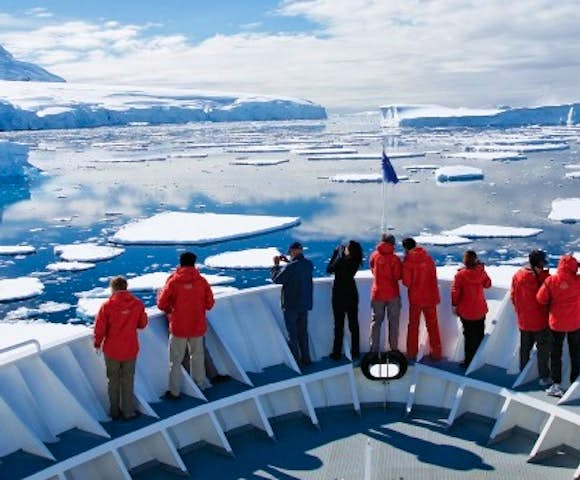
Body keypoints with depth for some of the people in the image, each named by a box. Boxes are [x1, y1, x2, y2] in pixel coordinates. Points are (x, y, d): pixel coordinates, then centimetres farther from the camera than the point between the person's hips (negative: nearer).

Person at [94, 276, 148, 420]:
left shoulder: (107, 305, -14)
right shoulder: (137, 304, -9)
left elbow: (100, 328, -10)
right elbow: (142, 324, 3)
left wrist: (97, 343, 7)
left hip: (111, 350, -1)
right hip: (130, 350, 1)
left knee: (113, 380, 15)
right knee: (128, 381, 14)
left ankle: (115, 412, 24)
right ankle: (128, 412, 20)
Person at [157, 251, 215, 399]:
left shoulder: (173, 281, -10)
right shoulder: (202, 281, -5)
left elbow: (161, 304, -7)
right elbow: (209, 304, 0)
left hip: (178, 327, -2)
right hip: (197, 326, 2)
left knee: (176, 360, 8)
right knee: (197, 356, 19)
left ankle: (174, 391, 13)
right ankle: (200, 384, 29)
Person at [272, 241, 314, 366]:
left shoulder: (291, 266, -23)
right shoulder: (309, 264, -2)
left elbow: (276, 279, -15)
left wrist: (276, 265, -2)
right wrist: (288, 261, 11)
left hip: (291, 305, -6)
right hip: (305, 304, 6)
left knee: (292, 335, 5)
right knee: (303, 332, 18)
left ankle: (295, 361, 9)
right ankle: (306, 359, 23)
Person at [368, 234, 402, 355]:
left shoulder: (374, 256, -2)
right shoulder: (394, 258, -12)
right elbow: (398, 276, -13)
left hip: (377, 293, 3)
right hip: (392, 294, -3)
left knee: (376, 321, 9)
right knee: (393, 321, 7)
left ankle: (374, 349, 6)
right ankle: (394, 348, 8)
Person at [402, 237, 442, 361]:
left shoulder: (408, 261, -12)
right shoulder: (428, 258, 1)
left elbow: (406, 282, -12)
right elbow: (433, 275, 9)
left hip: (415, 298, -3)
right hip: (430, 296, 3)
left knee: (413, 326, 12)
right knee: (432, 325, 13)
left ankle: (411, 353, 16)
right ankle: (436, 353, 15)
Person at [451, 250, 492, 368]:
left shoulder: (460, 274, -17)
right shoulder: (481, 272, -8)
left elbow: (455, 292, -14)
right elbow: (487, 284, 9)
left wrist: (454, 305, 0)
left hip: (466, 312, -3)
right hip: (480, 311, 3)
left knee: (469, 336, 7)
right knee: (479, 336, 17)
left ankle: (469, 361, 11)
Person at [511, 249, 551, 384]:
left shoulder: (517, 275, -6)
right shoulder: (544, 277, -21)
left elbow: (513, 296, 4)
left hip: (523, 321, 5)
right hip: (541, 320, -5)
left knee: (525, 347, 20)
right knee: (543, 348, 9)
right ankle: (544, 377, 14)